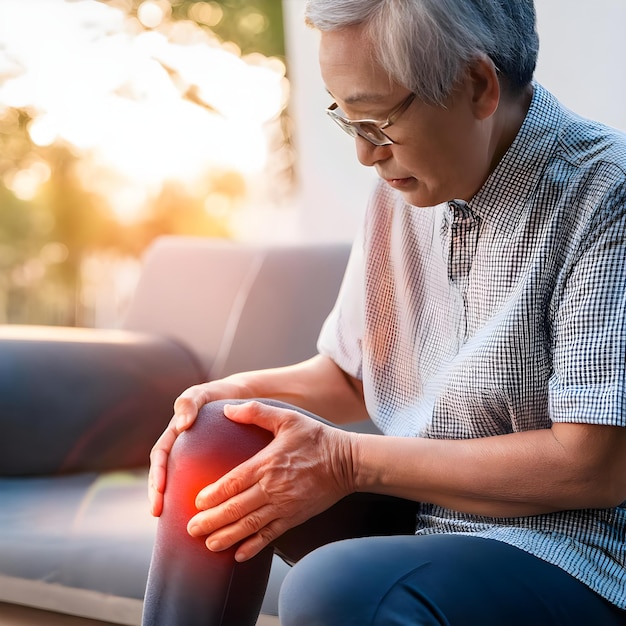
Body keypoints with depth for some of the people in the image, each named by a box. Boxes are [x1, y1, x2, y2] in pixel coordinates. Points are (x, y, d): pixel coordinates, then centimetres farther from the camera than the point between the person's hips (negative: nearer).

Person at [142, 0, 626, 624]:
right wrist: (238, 393, -4)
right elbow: (348, 373, 19)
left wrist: (346, 461, -20)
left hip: (569, 551, -7)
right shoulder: (404, 189, 7)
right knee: (218, 440, -11)